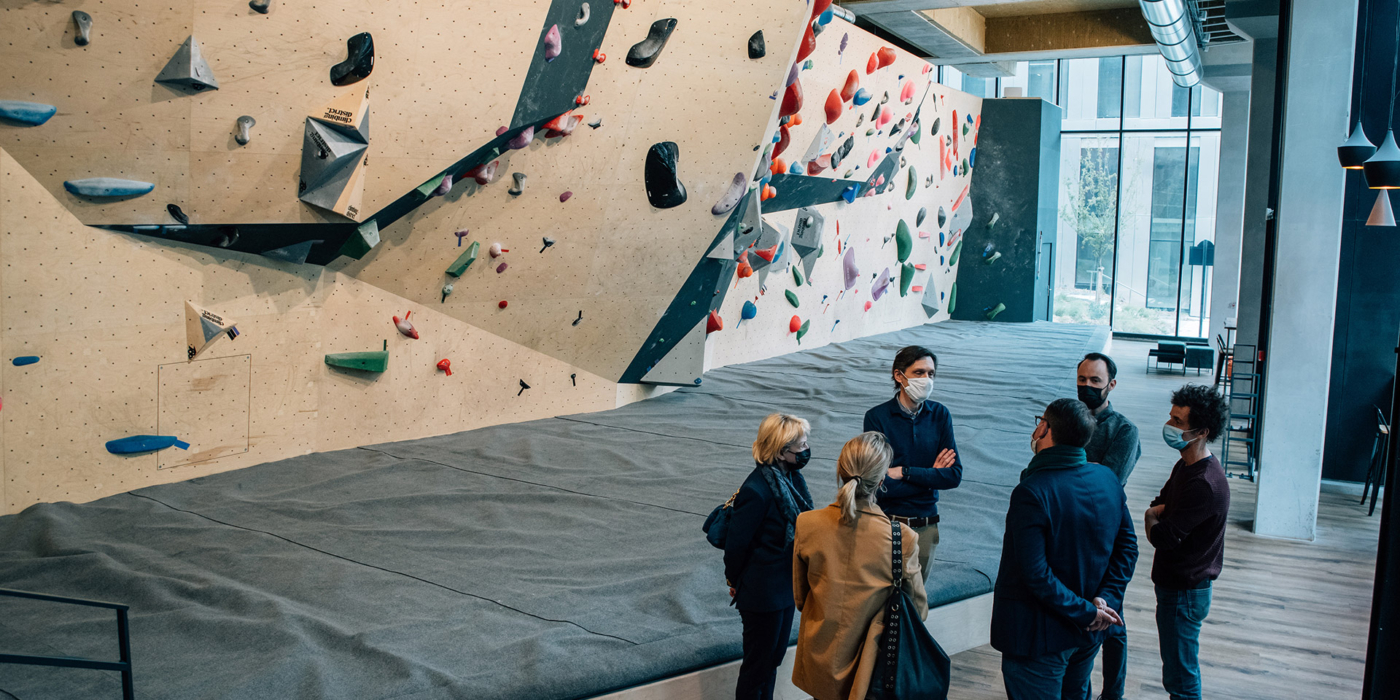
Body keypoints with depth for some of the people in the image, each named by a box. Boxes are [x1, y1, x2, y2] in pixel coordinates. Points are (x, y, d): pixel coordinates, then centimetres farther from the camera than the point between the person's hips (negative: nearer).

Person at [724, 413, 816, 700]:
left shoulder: (793, 477, -2)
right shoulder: (757, 490, -29)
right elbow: (736, 544, -19)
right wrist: (734, 582, -5)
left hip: (786, 587, 8)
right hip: (763, 593, -8)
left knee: (774, 657, 23)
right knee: (758, 663, 10)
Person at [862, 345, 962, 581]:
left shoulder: (940, 415, 1)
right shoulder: (877, 417, -11)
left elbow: (955, 476, -5)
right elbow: (880, 485, -17)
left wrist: (904, 472, -14)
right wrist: (930, 476, -8)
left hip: (926, 524, 3)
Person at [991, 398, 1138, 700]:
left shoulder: (1031, 493, -24)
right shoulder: (1108, 480, -2)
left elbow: (1035, 573, -26)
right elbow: (1127, 546, 2)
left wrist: (1086, 612, -17)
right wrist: (1106, 599, -6)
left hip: (1040, 636, -7)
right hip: (1089, 632, 7)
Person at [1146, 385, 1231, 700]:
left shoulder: (1204, 484, -28)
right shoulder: (1187, 465, 5)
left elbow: (1161, 538, -28)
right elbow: (1158, 506, 15)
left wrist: (1153, 518, -6)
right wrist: (1156, 513, -8)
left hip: (1185, 592, -10)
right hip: (1175, 582, 10)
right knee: (1179, 667, 24)